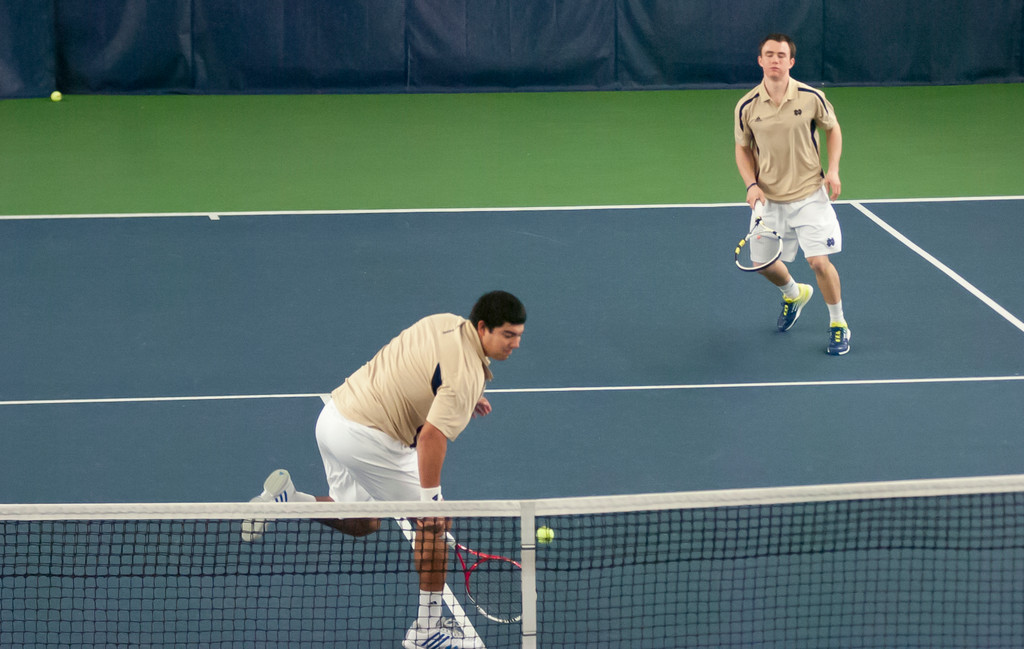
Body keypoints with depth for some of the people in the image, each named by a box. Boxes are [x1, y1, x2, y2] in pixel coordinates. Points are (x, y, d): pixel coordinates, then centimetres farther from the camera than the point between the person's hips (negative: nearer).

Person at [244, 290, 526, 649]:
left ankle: (285, 498, 8)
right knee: (435, 522, 2)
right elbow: (431, 435, -28)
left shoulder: (444, 321, 7)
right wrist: (431, 498, -23)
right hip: (367, 440, -9)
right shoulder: (467, 373, -19)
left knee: (362, 523, 25)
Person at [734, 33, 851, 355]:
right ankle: (795, 294, 43)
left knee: (819, 261, -11)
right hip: (770, 199, 3)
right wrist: (751, 184, -8)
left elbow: (833, 129, 7)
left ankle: (838, 325, 12)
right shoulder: (747, 106, -6)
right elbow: (743, 148, 8)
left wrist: (833, 169, -7)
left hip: (810, 195, -2)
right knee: (765, 264, 7)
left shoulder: (811, 97, -10)